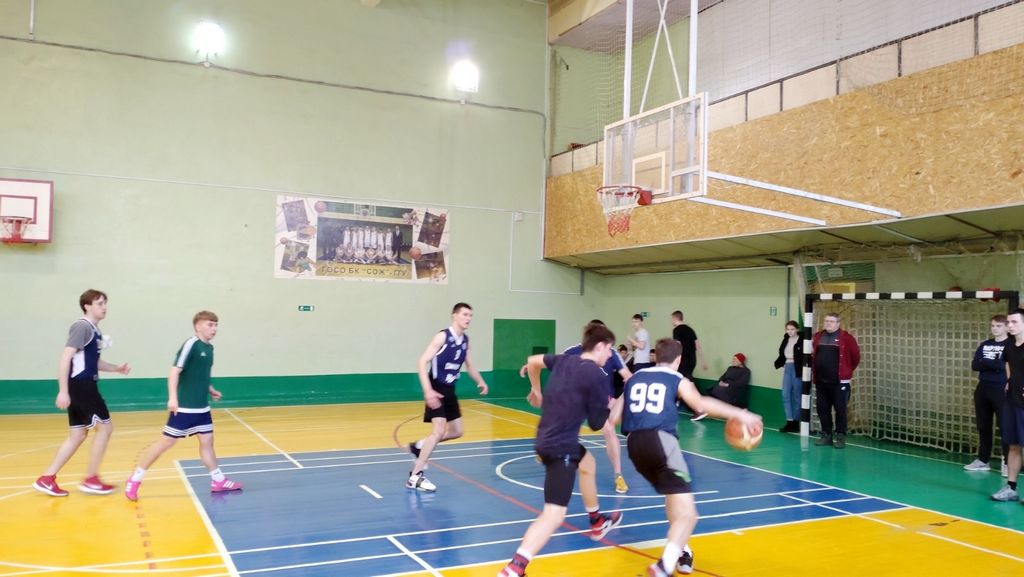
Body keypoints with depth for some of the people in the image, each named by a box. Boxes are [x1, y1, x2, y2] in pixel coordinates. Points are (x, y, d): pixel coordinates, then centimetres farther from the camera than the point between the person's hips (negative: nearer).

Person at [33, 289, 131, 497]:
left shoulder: (94, 330, 16)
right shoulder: (83, 327, -13)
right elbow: (65, 357, -21)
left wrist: (116, 368, 15)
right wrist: (63, 391, -25)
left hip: (83, 386, 10)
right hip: (80, 386, -10)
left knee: (78, 435, 11)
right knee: (105, 427, -4)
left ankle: (47, 479, 15)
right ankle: (90, 479, 4)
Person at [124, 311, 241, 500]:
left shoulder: (209, 348, 10)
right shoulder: (191, 344, -15)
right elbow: (174, 371, -20)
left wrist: (211, 390, 19)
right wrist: (172, 398, -26)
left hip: (202, 407, 8)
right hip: (184, 407, -8)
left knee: (207, 442, 11)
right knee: (167, 441, -2)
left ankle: (218, 481, 18)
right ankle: (134, 479, 10)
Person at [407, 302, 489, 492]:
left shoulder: (465, 340, 6)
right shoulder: (443, 337, -17)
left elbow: (468, 364, 25)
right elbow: (422, 362, -23)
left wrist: (480, 382, 19)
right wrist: (428, 391, -31)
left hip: (449, 390, 8)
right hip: (436, 389, -8)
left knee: (456, 431, 12)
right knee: (439, 430, -17)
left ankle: (419, 446, 29)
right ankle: (415, 477, -10)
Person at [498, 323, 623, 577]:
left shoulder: (564, 360, 6)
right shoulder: (598, 377, -14)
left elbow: (533, 361, 24)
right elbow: (597, 423, -7)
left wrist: (536, 391, 37)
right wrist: (613, 407, 12)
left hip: (546, 440, 10)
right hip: (560, 446, -9)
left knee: (588, 463, 36)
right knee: (554, 513, -14)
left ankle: (597, 522, 54)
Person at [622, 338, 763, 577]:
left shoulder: (635, 377, 21)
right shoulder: (677, 379, 9)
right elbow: (701, 404, -9)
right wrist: (740, 414, -7)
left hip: (634, 443, 6)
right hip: (660, 440, -6)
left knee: (673, 495, 30)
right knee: (687, 514, -6)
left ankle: (682, 553, 37)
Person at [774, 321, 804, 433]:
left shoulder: (802, 340, -12)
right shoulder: (786, 340, 9)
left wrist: (803, 370, -20)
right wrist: (779, 363, 3)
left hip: (797, 369, -6)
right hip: (787, 367, 6)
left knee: (797, 396, 5)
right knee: (785, 395, 1)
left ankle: (795, 422, 15)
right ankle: (789, 422, 4)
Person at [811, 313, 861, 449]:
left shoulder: (846, 338, -6)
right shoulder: (818, 336, 9)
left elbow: (855, 356, -1)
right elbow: (813, 355, 20)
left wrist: (848, 370, 7)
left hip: (839, 381, -5)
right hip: (821, 381, 5)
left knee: (840, 409, -1)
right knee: (822, 409, 9)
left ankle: (840, 437, 7)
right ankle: (826, 435, 19)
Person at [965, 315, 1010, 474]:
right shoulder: (984, 345, 13)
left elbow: (1007, 366, -17)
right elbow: (974, 365, 2)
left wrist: (986, 362, -8)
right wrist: (995, 364, -11)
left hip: (1001, 390, -5)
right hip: (982, 389, 6)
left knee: (1005, 426, -5)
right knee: (983, 426, 11)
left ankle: (1007, 462, 1)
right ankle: (983, 460, 19)